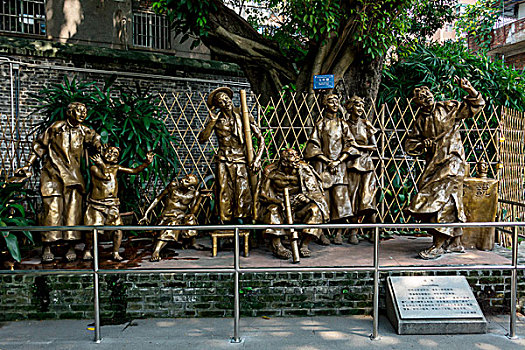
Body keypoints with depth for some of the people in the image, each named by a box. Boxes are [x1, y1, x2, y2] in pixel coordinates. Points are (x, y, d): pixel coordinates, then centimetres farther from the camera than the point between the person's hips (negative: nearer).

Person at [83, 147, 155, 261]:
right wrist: (101, 165, -9)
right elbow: (106, 176, -18)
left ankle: (115, 253, 7)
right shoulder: (94, 168, 0)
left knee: (118, 228, -7)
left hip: (112, 205, 3)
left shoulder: (116, 168, 10)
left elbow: (135, 171, 8)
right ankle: (87, 251, 18)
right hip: (97, 204, -3)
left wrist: (146, 163, -3)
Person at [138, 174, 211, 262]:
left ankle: (193, 243, -8)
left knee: (190, 218, -31)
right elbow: (158, 199, 1)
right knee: (173, 224, -37)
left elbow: (193, 211, -10)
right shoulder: (173, 186, -5)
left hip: (182, 217, 2)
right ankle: (156, 252, -49)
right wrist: (146, 214, -2)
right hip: (168, 216, -2)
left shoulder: (194, 193, -2)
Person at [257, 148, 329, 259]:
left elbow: (316, 192, -7)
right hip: (278, 205, -1)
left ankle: (304, 245, -24)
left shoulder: (304, 170, -7)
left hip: (298, 208, 1)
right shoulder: (270, 172, -10)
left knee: (315, 209, -26)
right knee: (273, 209, -34)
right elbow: (263, 195, -6)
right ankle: (276, 245, -27)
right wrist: (279, 202, -25)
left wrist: (306, 196, -30)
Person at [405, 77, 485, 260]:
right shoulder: (420, 120, 11)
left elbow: (475, 106, 1)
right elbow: (410, 145, 12)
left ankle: (439, 244, -9)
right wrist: (423, 144, -8)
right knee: (450, 203, 10)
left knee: (441, 199, -14)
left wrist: (469, 90, -15)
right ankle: (455, 242, 20)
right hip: (433, 165, 5)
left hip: (452, 161, -5)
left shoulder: (449, 108, 0)